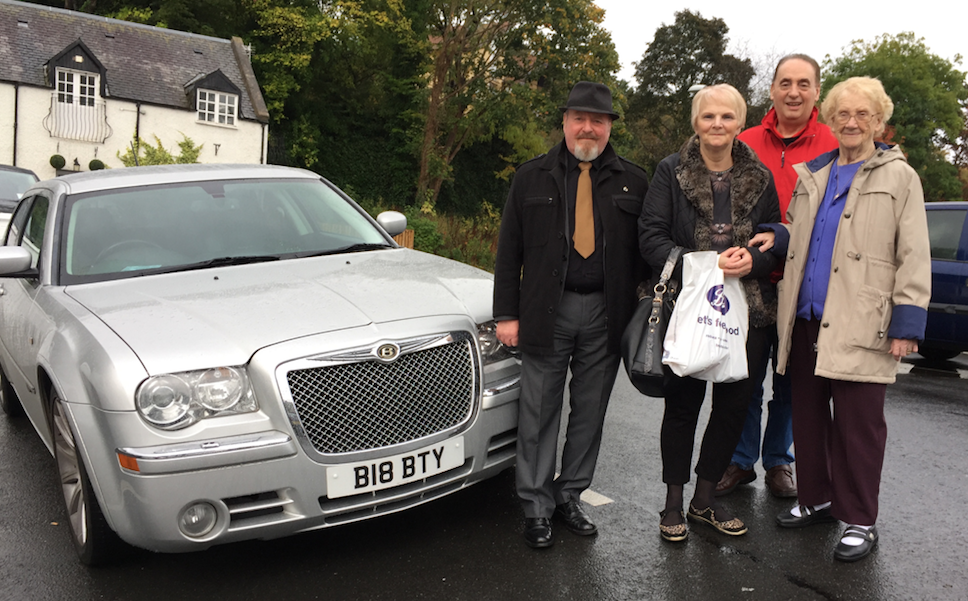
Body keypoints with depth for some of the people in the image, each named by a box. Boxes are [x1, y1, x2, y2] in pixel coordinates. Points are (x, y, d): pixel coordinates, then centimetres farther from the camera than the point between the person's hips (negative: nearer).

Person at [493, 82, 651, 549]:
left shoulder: (632, 181, 9)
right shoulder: (532, 178, 6)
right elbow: (509, 251, 4)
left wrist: (638, 305, -3)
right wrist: (506, 314, -2)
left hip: (606, 315, 2)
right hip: (546, 313, -1)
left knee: (590, 411, 10)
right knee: (539, 413, 3)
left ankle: (570, 496, 26)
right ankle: (536, 506, 16)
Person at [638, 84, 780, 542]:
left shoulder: (759, 178, 9)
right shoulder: (671, 172, 0)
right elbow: (650, 236, -7)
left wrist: (752, 260, -12)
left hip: (747, 309, 3)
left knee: (734, 403, 8)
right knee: (683, 403, 3)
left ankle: (706, 498, 26)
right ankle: (674, 503, 18)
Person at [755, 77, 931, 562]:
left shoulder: (899, 177, 3)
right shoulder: (812, 175, 17)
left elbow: (913, 255, -2)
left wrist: (907, 320, -9)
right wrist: (778, 237, 6)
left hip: (859, 325, -5)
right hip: (806, 320, 5)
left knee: (857, 425, 0)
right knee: (808, 417, 12)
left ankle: (858, 520, 13)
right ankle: (816, 500, 27)